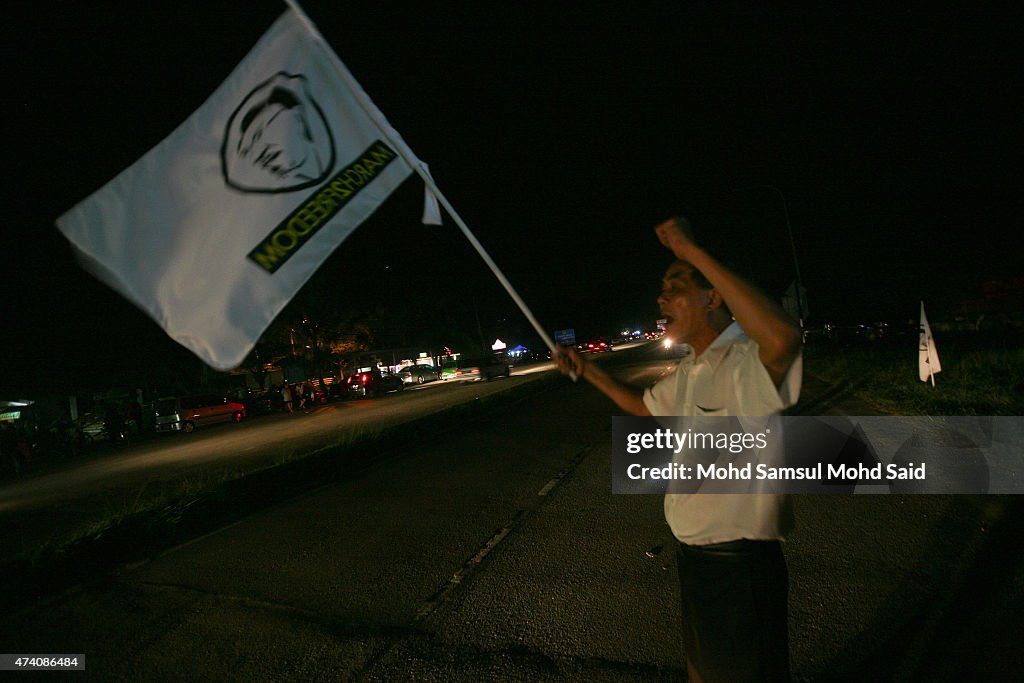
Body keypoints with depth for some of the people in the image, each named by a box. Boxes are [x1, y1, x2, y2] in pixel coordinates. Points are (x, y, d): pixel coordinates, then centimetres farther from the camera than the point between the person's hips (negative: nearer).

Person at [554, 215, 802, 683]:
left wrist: (692, 251, -42)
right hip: (691, 551, 9)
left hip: (738, 560, -9)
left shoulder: (747, 364, -24)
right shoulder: (690, 369, 6)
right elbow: (644, 405, 23)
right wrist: (587, 371, 14)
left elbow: (782, 337, -49)